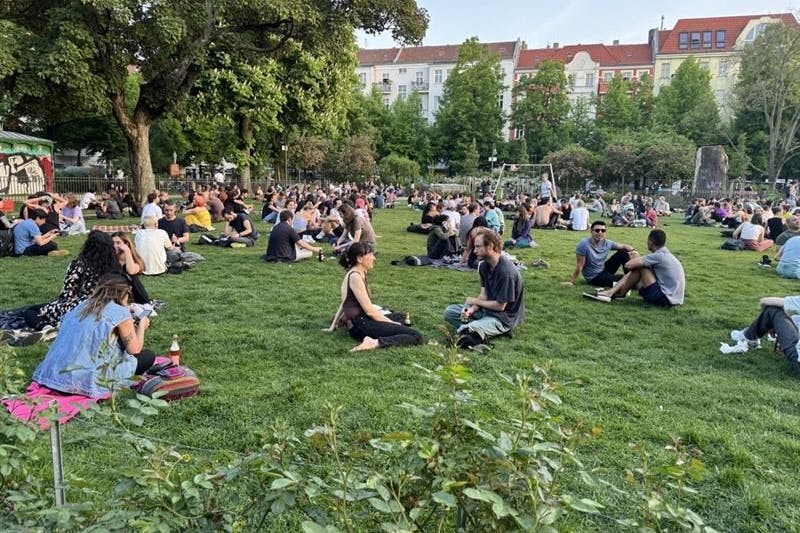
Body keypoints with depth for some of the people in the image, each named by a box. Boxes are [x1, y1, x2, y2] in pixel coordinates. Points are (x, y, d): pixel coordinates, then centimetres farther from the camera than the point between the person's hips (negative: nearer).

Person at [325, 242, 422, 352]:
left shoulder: (359, 274, 13)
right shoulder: (355, 277, -18)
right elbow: (369, 310, -19)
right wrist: (393, 324, -9)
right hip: (363, 324, -11)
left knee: (401, 317, 39)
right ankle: (376, 342, -30)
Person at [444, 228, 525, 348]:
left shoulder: (506, 272, -26)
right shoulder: (484, 265, 1)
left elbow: (500, 306, -21)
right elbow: (484, 295, 3)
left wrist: (474, 301, -7)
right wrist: (471, 310, -17)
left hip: (505, 317, -9)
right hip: (487, 308, 9)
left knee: (465, 330, -29)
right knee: (449, 312, -2)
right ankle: (477, 330, -11)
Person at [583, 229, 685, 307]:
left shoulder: (658, 255, -17)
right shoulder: (665, 254, 14)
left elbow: (628, 265, -19)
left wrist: (635, 258, 1)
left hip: (665, 299, -9)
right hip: (672, 298, 9)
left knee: (639, 267, -9)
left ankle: (619, 293, 5)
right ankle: (611, 292, 5)